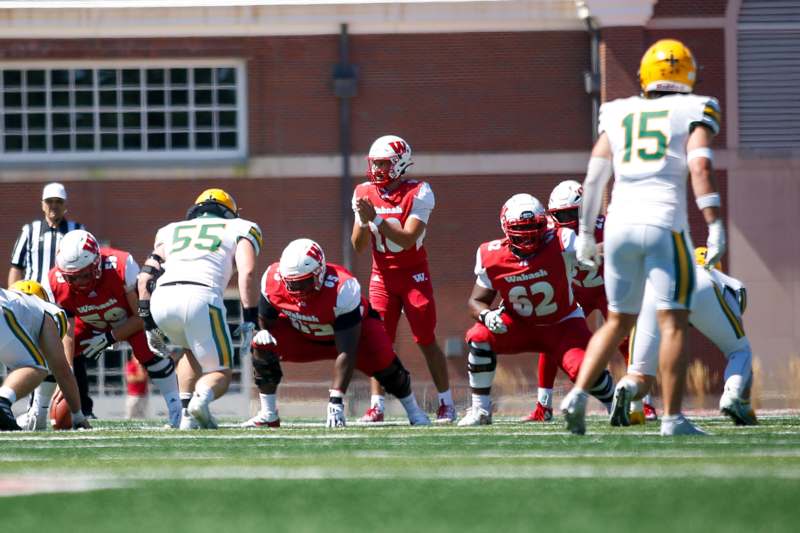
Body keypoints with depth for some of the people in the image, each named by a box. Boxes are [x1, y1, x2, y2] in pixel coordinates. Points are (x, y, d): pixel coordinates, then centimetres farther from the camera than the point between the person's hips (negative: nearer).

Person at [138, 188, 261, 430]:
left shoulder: (171, 231, 32)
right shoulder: (239, 229, 24)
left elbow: (146, 278, 22)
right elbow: (247, 274, 5)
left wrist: (149, 323, 26)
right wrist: (249, 321, 6)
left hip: (161, 301, 4)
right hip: (200, 298, -4)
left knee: (192, 350, 33)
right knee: (220, 375, 11)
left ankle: (187, 416, 16)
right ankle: (203, 397, -24)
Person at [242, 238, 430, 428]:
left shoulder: (341, 289, -40)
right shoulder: (273, 279, -27)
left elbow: (346, 352, -39)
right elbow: (266, 320, -6)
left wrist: (336, 400, -44)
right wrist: (264, 332, -33)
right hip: (303, 333, 4)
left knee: (381, 358, -30)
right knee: (263, 345, -22)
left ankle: (413, 410, -3)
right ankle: (268, 415, -7)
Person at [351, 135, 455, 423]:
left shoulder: (418, 193, -14)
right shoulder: (364, 194, -1)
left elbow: (407, 239, -23)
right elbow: (359, 246, 0)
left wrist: (376, 218, -31)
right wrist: (364, 221, -20)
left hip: (414, 274, -3)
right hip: (382, 276, 3)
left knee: (426, 340, -2)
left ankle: (447, 404, 6)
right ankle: (376, 405, -3)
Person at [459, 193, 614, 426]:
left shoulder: (560, 245, -24)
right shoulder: (492, 257, -15)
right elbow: (477, 301, -8)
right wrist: (487, 316, -27)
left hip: (563, 324, -2)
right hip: (520, 326, 2)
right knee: (479, 337, -24)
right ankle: (480, 411, -9)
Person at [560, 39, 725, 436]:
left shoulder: (619, 115, 16)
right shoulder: (692, 113, 5)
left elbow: (594, 177, 14)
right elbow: (699, 169, -9)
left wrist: (585, 232, 21)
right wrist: (714, 225, -13)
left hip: (619, 224, 4)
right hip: (664, 224, -4)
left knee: (618, 321, 17)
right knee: (673, 322, -2)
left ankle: (578, 395, 3)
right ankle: (672, 418, -7)